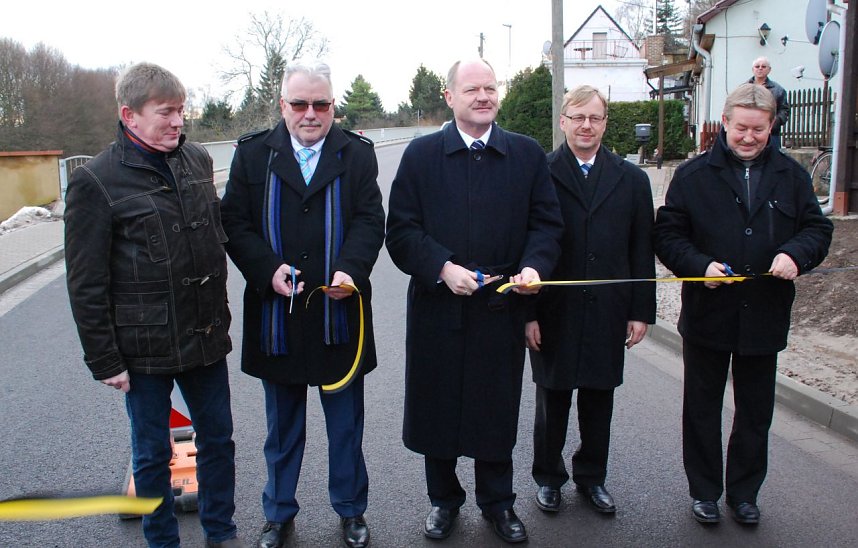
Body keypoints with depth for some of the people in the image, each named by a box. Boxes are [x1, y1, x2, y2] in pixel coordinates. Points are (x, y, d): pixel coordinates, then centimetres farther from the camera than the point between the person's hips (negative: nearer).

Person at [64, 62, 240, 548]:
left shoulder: (198, 160, 4)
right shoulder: (96, 181, -11)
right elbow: (86, 284, -10)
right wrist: (104, 360, -9)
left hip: (206, 338, 5)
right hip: (145, 348, -5)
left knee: (218, 439, 15)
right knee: (153, 452, 11)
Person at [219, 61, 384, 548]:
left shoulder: (357, 154, 1)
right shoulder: (253, 153, 2)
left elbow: (370, 220, -5)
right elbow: (236, 223, -2)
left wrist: (351, 270, -23)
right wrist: (268, 269, -18)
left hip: (339, 311, 0)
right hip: (276, 313, 1)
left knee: (346, 423, 14)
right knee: (282, 427, 17)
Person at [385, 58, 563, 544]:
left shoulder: (528, 154, 4)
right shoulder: (421, 154, 1)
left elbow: (547, 223, 4)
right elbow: (402, 229, -4)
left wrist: (534, 266, -15)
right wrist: (443, 268, -17)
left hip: (503, 307, 1)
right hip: (438, 306, 0)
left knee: (498, 408, 12)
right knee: (437, 406, 12)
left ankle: (497, 500, 33)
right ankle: (444, 498, 34)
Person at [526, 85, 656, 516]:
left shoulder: (631, 179, 6)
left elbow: (642, 250, 7)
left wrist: (641, 311, 3)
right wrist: (527, 311, -10)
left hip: (608, 313, 3)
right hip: (554, 313, -3)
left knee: (599, 400, 14)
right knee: (552, 400, 12)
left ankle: (592, 477, 33)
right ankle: (548, 477, 30)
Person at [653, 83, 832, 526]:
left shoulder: (791, 176, 5)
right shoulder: (693, 175, -2)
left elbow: (818, 228, 8)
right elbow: (666, 235, -3)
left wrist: (795, 254, -14)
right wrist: (700, 265, -20)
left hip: (765, 317, 2)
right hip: (707, 313, -2)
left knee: (756, 413, 14)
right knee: (702, 409, 10)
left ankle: (744, 492, 32)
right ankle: (704, 491, 27)